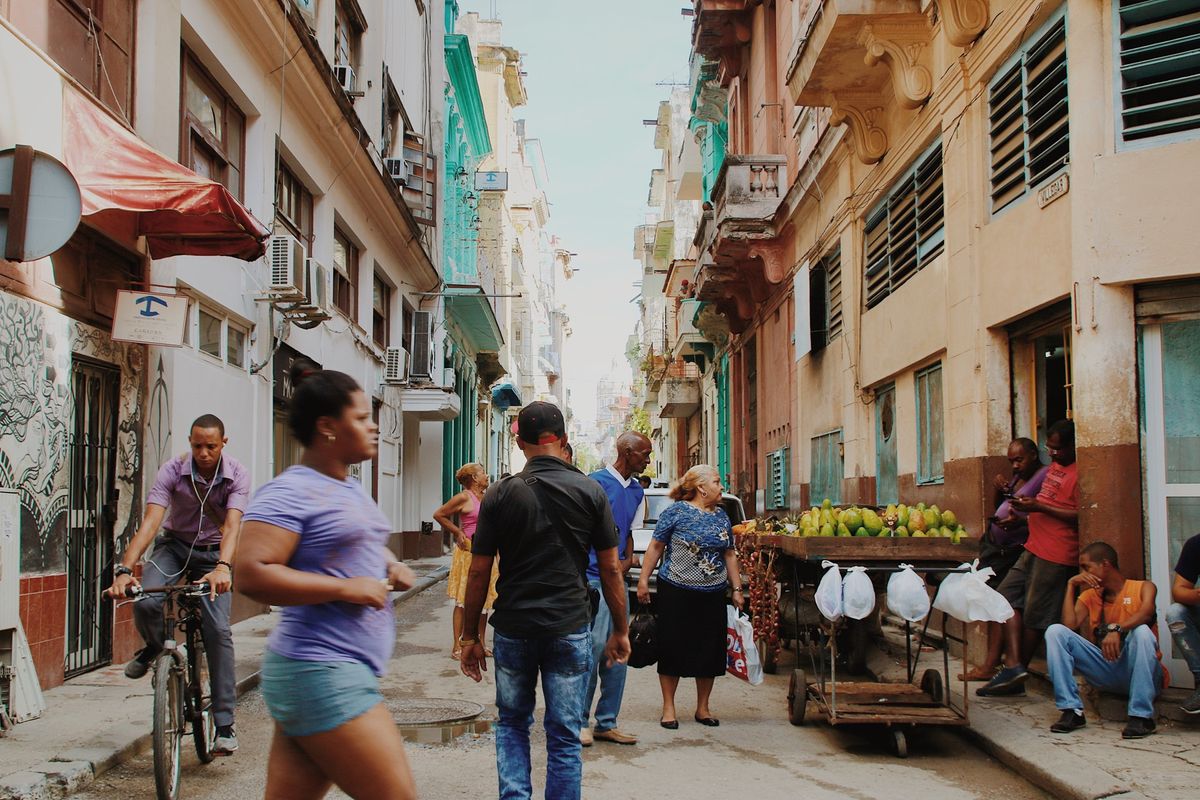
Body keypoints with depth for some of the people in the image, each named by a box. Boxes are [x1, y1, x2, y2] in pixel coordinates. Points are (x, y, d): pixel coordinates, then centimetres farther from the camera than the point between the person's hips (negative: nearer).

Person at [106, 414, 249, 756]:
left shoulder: (237, 475, -19)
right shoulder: (173, 471, -18)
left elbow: (231, 525, -31)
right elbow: (150, 521, -28)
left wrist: (222, 567, -50)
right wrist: (125, 569, -42)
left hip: (214, 553, -1)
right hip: (175, 546, 1)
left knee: (218, 630, -14)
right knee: (146, 603, -27)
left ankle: (225, 725, -6)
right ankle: (153, 647, 11)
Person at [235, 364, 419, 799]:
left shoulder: (352, 490, 17)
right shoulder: (290, 491, -12)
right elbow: (252, 573, -23)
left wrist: (392, 566, 10)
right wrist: (346, 588, -21)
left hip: (342, 672, 9)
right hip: (322, 673, -9)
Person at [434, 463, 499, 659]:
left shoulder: (486, 498, 13)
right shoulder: (464, 498, -8)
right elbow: (439, 514, -6)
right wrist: (457, 532, -6)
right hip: (468, 552, -7)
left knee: (484, 599, 9)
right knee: (463, 600, -4)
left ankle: (480, 643, 18)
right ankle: (457, 645, 0)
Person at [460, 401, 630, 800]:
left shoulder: (499, 495, -2)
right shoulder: (590, 492, -2)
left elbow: (479, 573, -1)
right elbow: (610, 569, -1)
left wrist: (471, 636, 7)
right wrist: (621, 630, 9)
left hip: (512, 629, 1)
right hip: (570, 631, -1)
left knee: (511, 723, 19)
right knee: (564, 735, 8)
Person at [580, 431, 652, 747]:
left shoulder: (636, 491, 15)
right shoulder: (597, 481, -8)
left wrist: (628, 560, 3)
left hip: (618, 579, 8)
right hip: (593, 577, -8)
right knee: (594, 645, -8)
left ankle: (607, 723, 16)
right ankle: (580, 720, 4)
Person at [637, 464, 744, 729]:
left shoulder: (721, 516, 11)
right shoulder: (676, 511, -6)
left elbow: (730, 555, 16)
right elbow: (656, 547, -4)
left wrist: (737, 589, 11)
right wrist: (643, 580, -8)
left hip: (712, 596, 5)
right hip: (676, 593, -5)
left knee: (709, 650, 8)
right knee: (673, 648, 1)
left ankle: (703, 708, 21)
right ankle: (668, 707, 13)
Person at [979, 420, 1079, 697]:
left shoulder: (1079, 473, -14)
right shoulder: (1054, 466, 17)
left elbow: (1081, 516, -21)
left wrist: (1039, 507, -19)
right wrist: (1026, 507, 12)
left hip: (1057, 554, -10)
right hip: (1034, 548, 10)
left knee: (1034, 616, -1)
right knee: (1007, 597, 3)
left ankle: (1016, 672, 10)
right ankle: (1013, 665, -3)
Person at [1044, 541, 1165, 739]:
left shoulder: (1143, 587, 3)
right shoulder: (1089, 596, 16)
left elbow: (1147, 612, -21)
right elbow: (1069, 625, -2)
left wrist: (1116, 628, -37)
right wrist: (1071, 585, -1)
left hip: (1141, 673, -4)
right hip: (1106, 674, 4)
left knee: (1141, 631, -33)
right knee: (1055, 631, -11)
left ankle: (1141, 715, -29)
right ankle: (1072, 710, -19)